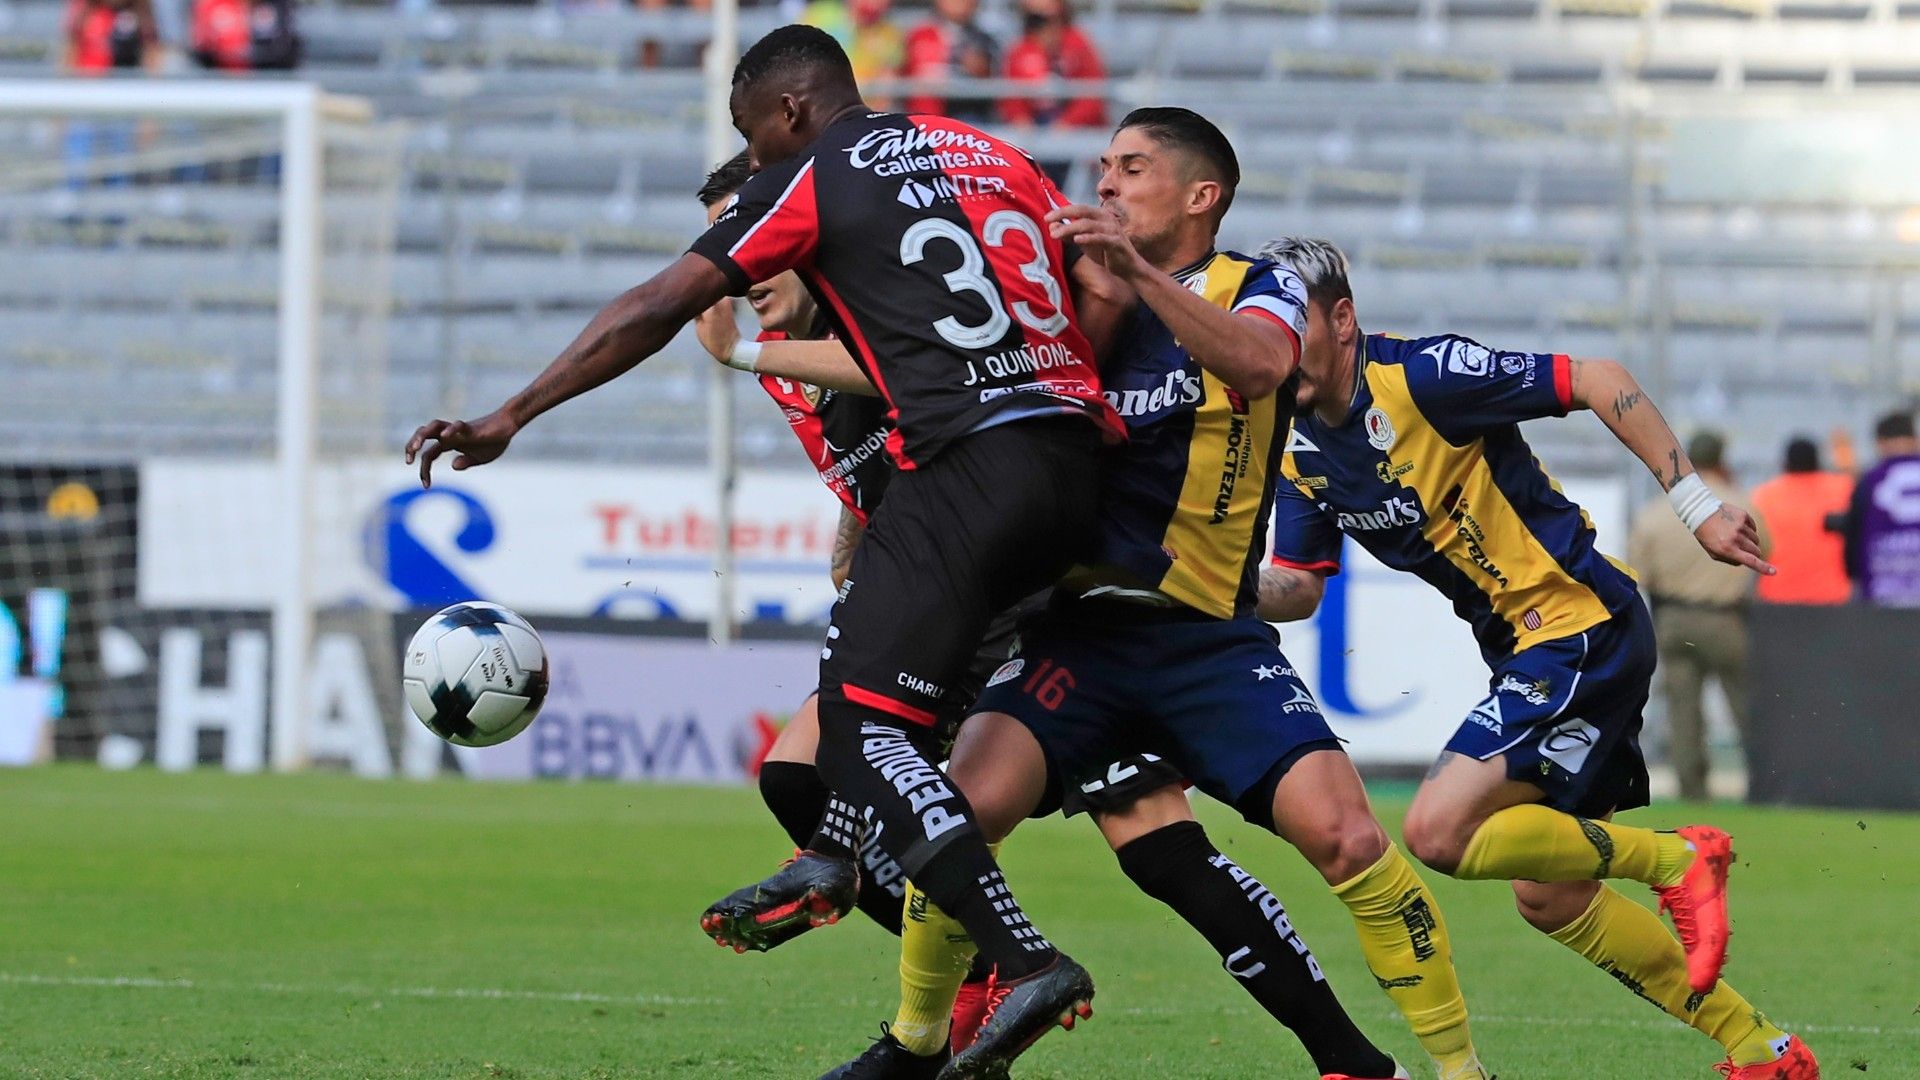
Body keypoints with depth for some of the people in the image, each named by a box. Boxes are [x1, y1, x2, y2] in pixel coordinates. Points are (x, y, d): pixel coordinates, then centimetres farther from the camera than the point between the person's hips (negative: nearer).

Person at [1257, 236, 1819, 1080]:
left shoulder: (1419, 377, -19)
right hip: (1523, 652, 9)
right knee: (1549, 897, 12)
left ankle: (1677, 860, -4)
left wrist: (1694, 503, -19)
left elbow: (1597, 380, -16)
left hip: (1584, 628, -9)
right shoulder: (1300, 447, 6)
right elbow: (1299, 587, 11)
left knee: (1439, 832, -20)